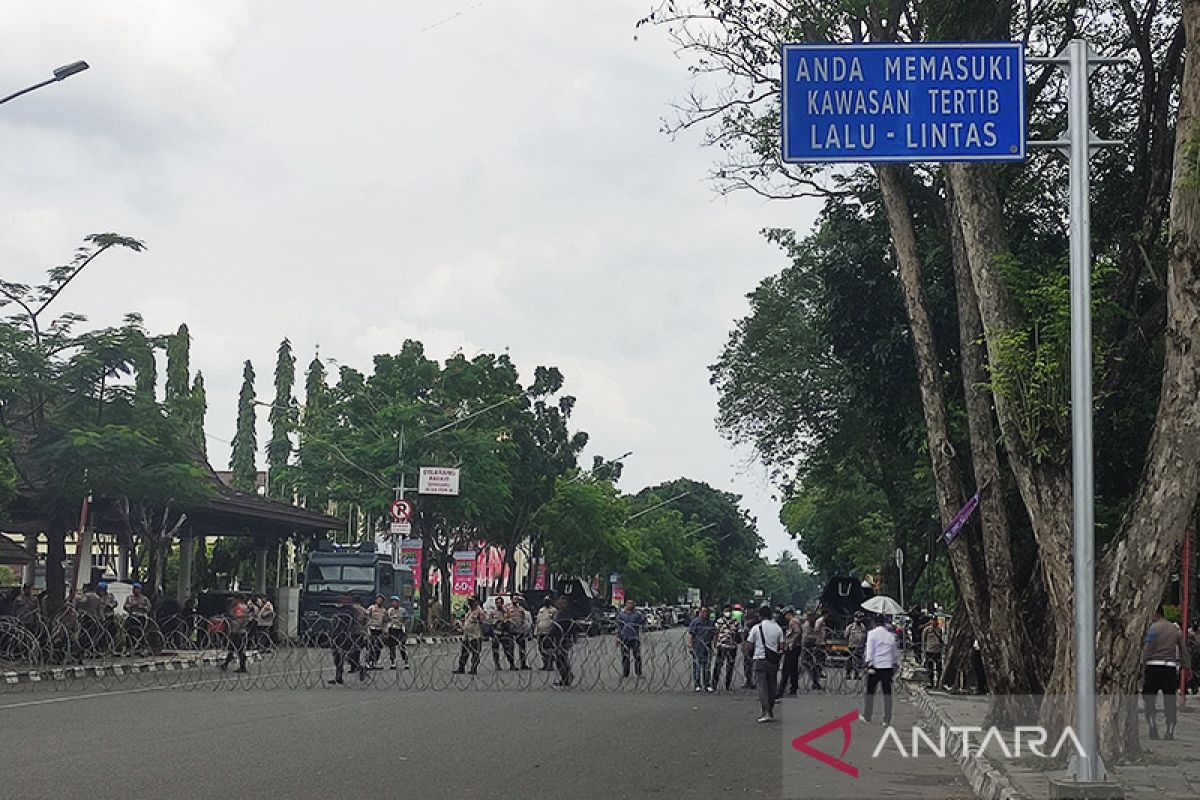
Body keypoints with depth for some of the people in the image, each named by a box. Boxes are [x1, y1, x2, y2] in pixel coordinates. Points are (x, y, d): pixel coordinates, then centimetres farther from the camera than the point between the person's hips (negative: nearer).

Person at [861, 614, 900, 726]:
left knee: (870, 691, 9)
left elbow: (870, 650, -9)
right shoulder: (891, 634, 9)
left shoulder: (872, 633, -3)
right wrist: (896, 664, 23)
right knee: (887, 693, 4)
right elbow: (896, 652, 14)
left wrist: (869, 664, -10)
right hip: (888, 666, 3)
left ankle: (867, 716, 15)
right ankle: (887, 720, 2)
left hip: (875, 666, -3)